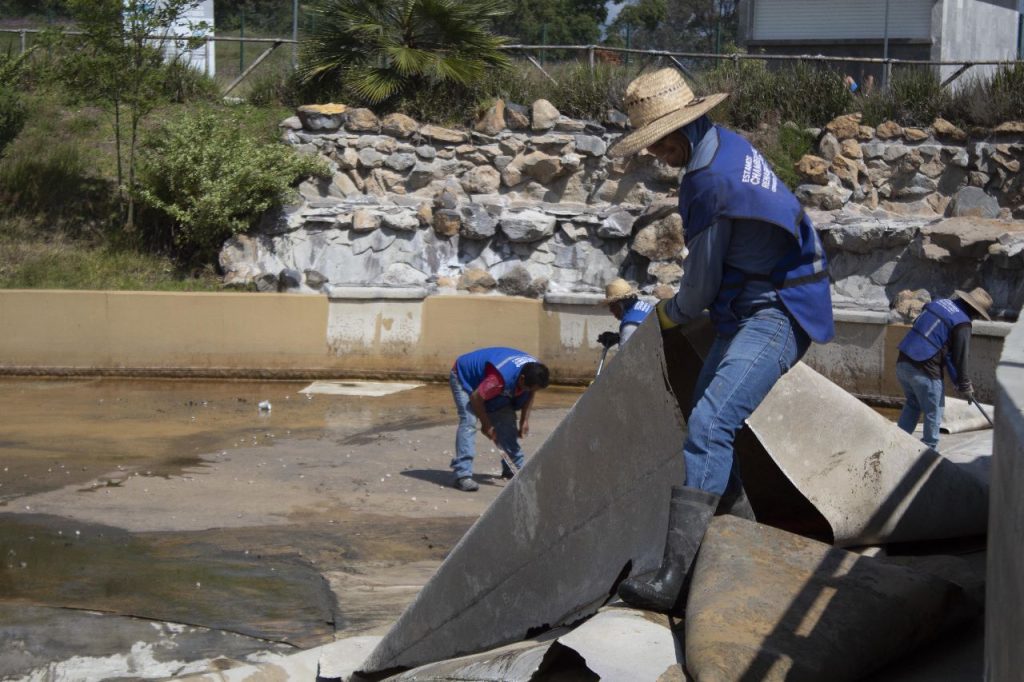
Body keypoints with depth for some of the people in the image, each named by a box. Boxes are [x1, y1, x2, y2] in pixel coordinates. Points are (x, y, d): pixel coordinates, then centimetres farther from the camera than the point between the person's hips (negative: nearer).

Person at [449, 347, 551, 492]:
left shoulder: (534, 371, -18)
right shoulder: (501, 377, -44)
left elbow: (529, 395, 5)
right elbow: (476, 398, -32)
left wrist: (525, 420, -3)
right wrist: (486, 424, -18)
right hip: (464, 377, -8)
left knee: (507, 422, 0)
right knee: (468, 422, -23)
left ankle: (515, 468, 12)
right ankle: (463, 475, -28)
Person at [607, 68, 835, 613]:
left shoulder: (708, 184, -22)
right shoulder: (728, 145, 9)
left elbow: (700, 288, -12)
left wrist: (669, 316, 9)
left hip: (776, 316, -11)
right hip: (750, 311, 11)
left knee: (709, 425, -23)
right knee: (709, 422, 16)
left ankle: (672, 578, -32)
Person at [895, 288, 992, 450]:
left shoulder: (938, 302, 14)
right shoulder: (962, 324, -9)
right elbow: (960, 357, -7)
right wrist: (964, 386, 5)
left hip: (903, 362, 8)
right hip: (924, 370, -8)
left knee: (912, 404, 26)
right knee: (933, 412, 9)